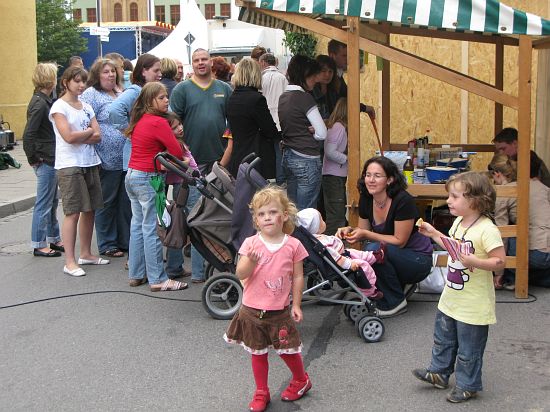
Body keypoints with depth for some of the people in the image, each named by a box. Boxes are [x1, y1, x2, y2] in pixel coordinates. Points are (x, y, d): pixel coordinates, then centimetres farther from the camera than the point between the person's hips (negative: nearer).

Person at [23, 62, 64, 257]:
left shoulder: (45, 101, 12)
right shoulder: (39, 103, -18)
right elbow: (28, 135, -22)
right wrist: (33, 159, -14)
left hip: (52, 160, 9)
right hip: (45, 161, -9)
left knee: (52, 202, 17)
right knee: (44, 204, -1)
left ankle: (54, 239, 28)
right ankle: (39, 245, 9)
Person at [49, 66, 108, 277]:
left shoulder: (86, 107, 14)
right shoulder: (59, 107, -5)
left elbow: (98, 137, 3)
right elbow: (68, 136, -17)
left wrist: (78, 137, -12)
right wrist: (89, 131, -2)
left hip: (90, 163, 7)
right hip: (69, 165, -6)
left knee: (89, 210, 10)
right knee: (73, 212, -8)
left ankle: (85, 254, 22)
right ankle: (70, 262, -4)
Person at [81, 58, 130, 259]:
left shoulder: (120, 94, 17)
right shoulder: (91, 95, -8)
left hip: (127, 158, 7)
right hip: (107, 160, -7)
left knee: (126, 202, 12)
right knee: (107, 203, 3)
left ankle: (125, 241, 22)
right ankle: (107, 244, 12)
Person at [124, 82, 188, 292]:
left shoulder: (140, 120, 11)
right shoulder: (159, 122, -15)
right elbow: (178, 152, -15)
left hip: (131, 175, 9)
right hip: (148, 179, -9)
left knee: (138, 225, 15)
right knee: (152, 229, -5)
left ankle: (136, 274, 21)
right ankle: (158, 280, 0)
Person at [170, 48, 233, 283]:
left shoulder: (224, 89, 12)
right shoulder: (182, 90, 3)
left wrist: (227, 156, 2)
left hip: (220, 160, 3)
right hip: (193, 162, -3)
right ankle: (197, 271, 3)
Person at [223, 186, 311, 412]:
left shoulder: (293, 245, -6)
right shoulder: (251, 243, -6)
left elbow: (298, 276, 0)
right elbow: (240, 274, -10)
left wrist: (296, 304, -2)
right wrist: (251, 261, -30)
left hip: (280, 310, -1)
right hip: (252, 309, 1)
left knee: (287, 349, 10)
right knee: (258, 353, 12)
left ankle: (301, 380, 37)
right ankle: (261, 392, 28)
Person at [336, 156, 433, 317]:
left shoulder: (403, 201, -24)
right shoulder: (366, 199, -5)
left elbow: (399, 241, -21)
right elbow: (363, 230, 8)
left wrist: (365, 234, -27)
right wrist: (349, 231, -14)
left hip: (418, 260, -6)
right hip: (390, 257, 6)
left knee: (374, 249, -30)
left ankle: (396, 302, -11)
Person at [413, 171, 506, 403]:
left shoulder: (487, 230, -25)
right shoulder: (458, 222, 2)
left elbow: (500, 261, -25)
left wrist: (475, 261, -37)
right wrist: (434, 234, 14)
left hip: (473, 305, -8)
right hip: (451, 297, 9)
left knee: (468, 349, 9)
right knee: (443, 338, 24)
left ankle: (467, 385, 27)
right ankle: (439, 372, 43)